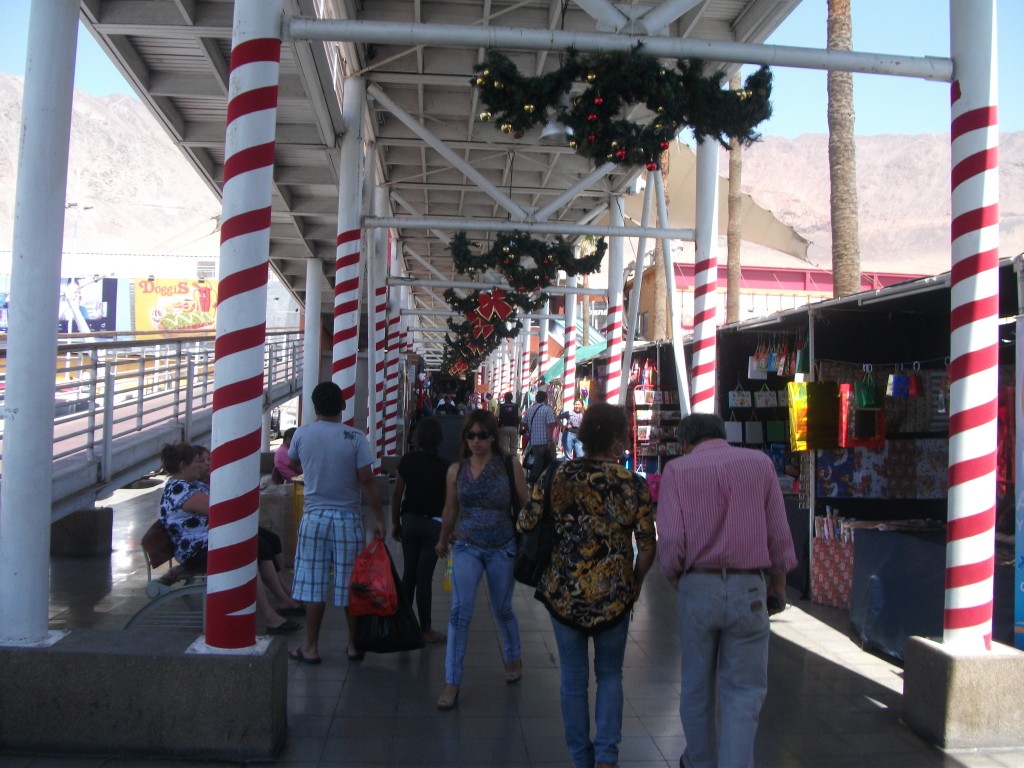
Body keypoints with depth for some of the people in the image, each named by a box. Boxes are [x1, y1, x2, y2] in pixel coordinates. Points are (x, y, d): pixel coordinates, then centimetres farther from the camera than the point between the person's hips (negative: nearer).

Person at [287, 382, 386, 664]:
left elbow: (293, 465, 18)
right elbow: (366, 481, -11)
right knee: (351, 585, 8)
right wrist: (379, 518, -5)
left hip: (314, 516, 1)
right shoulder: (355, 438, -8)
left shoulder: (302, 434, -1)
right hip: (348, 518, -1)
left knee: (313, 585, 6)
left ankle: (311, 647, 12)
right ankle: (354, 645, 19)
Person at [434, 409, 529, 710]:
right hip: (467, 547, 1)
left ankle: (513, 658, 44)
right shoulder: (456, 470, -1)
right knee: (460, 611, -9)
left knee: (502, 610, 15)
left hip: (502, 548, -1)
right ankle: (451, 682, -1)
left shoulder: (510, 466, -7)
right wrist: (443, 541, 24)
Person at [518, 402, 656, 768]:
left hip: (563, 595, 1)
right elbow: (647, 548, -7)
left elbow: (525, 523, -3)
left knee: (573, 679, 15)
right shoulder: (634, 485, -9)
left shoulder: (557, 475, -7)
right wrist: (633, 584, 9)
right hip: (613, 598, -1)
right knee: (610, 674, 20)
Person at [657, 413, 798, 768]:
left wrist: (675, 578, 9)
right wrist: (778, 582, 16)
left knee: (696, 685, 17)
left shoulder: (676, 469, 0)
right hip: (748, 589, 0)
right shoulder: (759, 462, 3)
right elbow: (778, 533, 3)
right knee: (744, 691, 8)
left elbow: (670, 539, -9)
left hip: (697, 587, 1)